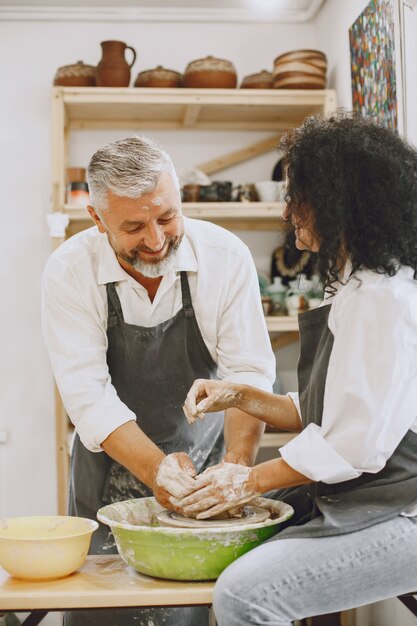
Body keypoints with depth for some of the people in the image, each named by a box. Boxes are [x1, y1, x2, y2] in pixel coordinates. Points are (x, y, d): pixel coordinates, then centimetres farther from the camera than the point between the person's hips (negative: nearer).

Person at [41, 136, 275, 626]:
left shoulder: (225, 256, -14)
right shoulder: (70, 271, -16)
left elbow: (249, 372, -16)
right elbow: (88, 393, -21)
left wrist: (237, 467, -31)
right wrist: (156, 470, -35)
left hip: (206, 460, 1)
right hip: (111, 469, 0)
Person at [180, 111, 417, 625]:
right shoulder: (356, 287, 14)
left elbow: (356, 445, -20)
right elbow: (323, 416, 16)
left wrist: (251, 480, -10)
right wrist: (239, 396, 5)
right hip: (346, 502, 10)